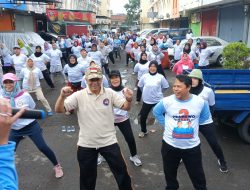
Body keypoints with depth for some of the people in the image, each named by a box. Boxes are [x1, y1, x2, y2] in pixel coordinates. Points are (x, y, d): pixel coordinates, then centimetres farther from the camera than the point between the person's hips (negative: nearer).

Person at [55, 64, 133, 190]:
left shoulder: (110, 93, -6)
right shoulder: (79, 95, -9)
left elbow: (126, 107, -7)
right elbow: (59, 110, -12)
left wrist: (129, 99, -30)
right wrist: (62, 97, -33)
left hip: (108, 142, 0)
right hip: (86, 144, 0)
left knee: (121, 170, 15)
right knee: (87, 176, 19)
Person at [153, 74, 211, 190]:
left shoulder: (200, 102, -11)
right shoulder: (166, 101, -15)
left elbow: (205, 116, 10)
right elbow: (156, 112, 5)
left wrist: (192, 125, 5)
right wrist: (166, 125, 0)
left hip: (192, 146, 0)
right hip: (170, 145, 0)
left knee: (197, 174, 16)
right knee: (170, 172, 20)